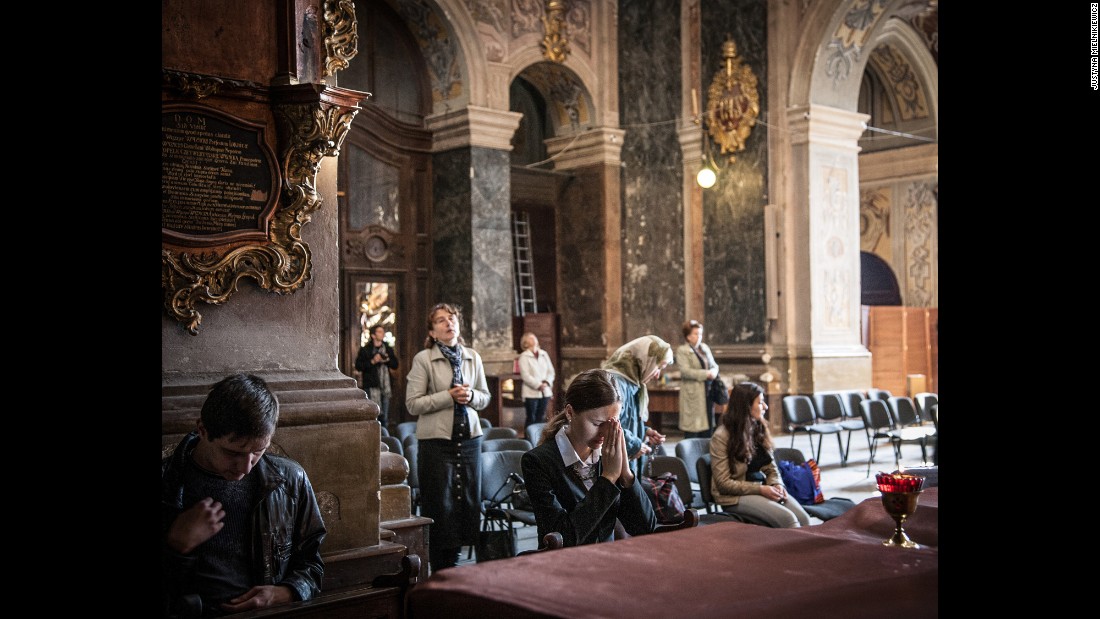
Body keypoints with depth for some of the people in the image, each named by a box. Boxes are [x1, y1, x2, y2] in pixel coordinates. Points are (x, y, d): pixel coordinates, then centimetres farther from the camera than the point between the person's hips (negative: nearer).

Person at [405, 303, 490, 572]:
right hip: (437, 439, -5)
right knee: (440, 504, -1)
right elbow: (413, 404, -9)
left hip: (469, 437, 5)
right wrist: (449, 396, -17)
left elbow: (485, 397, 15)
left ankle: (452, 559, 20)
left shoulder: (473, 357, 8)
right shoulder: (423, 359, -5)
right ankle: (441, 570, 11)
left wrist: (470, 396, -7)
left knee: (469, 500, 7)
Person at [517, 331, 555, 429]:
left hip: (545, 392, 5)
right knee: (531, 419, -1)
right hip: (531, 393, -5)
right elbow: (525, 375, -11)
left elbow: (551, 371, 9)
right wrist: (538, 385, -18)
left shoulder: (544, 354, 11)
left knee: (541, 418, 8)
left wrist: (547, 382, -9)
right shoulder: (524, 357, -3)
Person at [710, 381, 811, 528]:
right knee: (787, 519, -27)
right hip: (735, 495, -6)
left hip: (762, 488, 6)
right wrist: (760, 490, -20)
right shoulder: (721, 436, -13)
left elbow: (771, 467, 13)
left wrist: (777, 484, -10)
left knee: (803, 518, -20)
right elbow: (724, 483, -15)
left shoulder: (760, 429, 8)